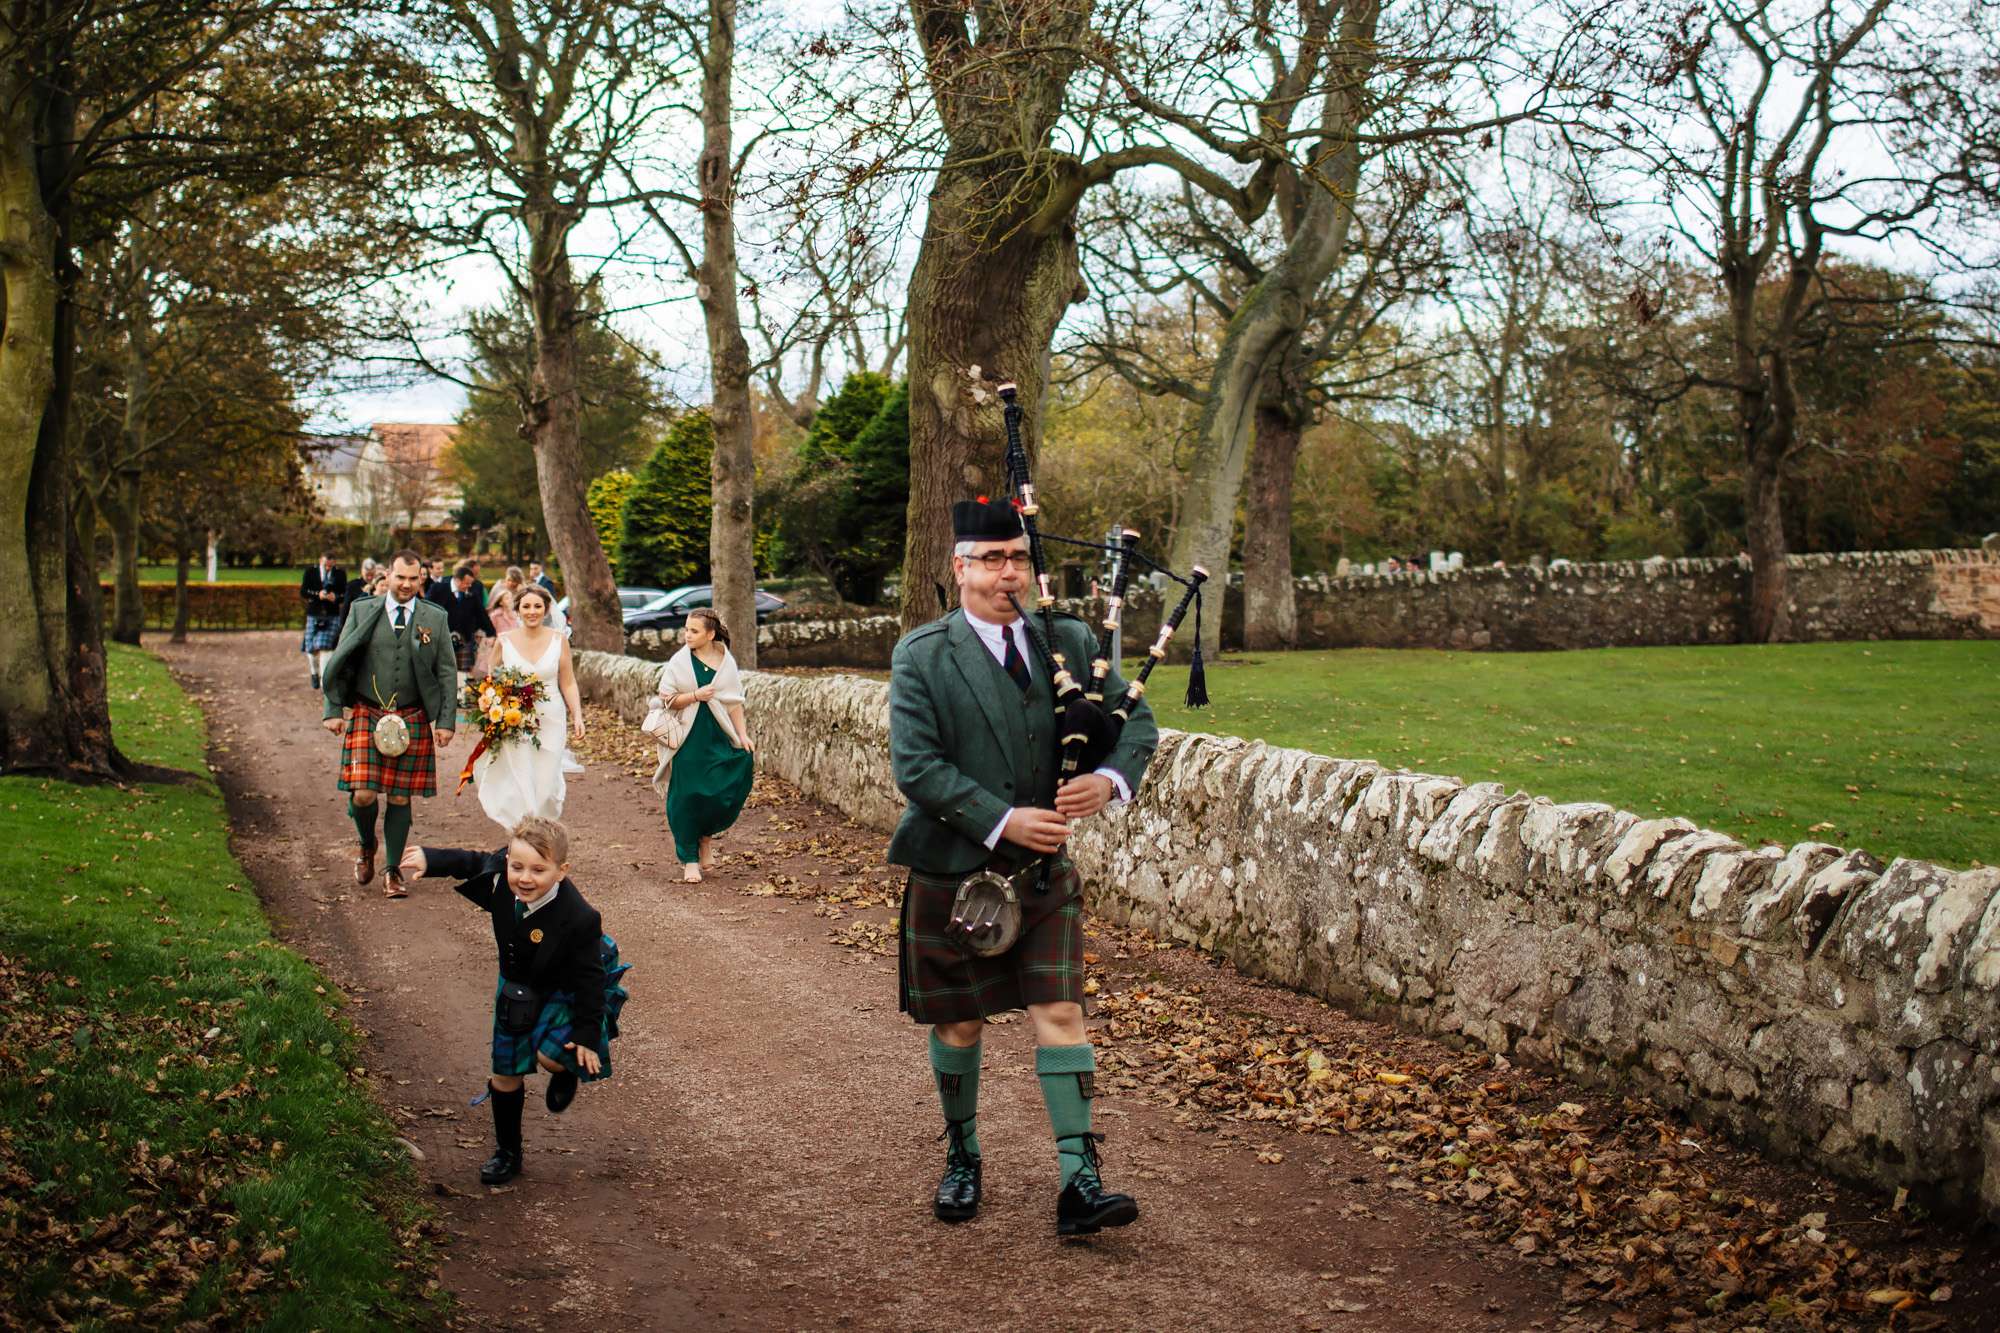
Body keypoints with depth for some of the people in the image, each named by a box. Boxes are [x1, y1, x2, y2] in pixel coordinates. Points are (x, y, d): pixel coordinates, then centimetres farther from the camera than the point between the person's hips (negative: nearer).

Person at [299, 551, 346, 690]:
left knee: (325, 647, -13)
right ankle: (314, 673, 31)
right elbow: (303, 592, -1)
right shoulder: (310, 571, 1)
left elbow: (345, 595, 4)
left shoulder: (340, 573, 1)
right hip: (314, 614, 1)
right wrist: (317, 595, -19)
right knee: (311, 648, 4)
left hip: (332, 616, -1)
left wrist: (335, 597, -18)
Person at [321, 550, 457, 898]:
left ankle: (393, 871, 16)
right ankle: (367, 846, 20)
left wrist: (446, 721, -1)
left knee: (400, 797, 4)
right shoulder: (362, 611, 5)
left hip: (412, 721, 1)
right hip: (365, 716, -1)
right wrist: (333, 710, 1)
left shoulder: (435, 618, 6)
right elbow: (338, 662, 8)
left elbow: (447, 674, 7)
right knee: (363, 794, -10)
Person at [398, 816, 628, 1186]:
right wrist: (430, 859, -11)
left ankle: (567, 1071, 15)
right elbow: (472, 862, -2)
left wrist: (586, 1034, -21)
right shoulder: (500, 878, -26)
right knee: (505, 1072, 11)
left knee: (551, 1055, -26)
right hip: (518, 988, 5)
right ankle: (507, 1153, 32)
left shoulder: (578, 919, -37)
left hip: (566, 990, -5)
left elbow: (588, 978, -27)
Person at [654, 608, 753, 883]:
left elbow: (735, 702, 7)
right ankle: (689, 859, 7)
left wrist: (742, 735, 1)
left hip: (719, 737, 2)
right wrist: (696, 696, -16)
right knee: (688, 797, -3)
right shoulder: (679, 662, -1)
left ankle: (705, 837, 25)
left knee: (725, 794, -4)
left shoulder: (726, 662, 4)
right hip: (689, 740, -2)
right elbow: (667, 699, -3)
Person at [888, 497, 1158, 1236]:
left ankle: (1080, 1182, -6)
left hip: (1044, 871, 2)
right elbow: (915, 765, -15)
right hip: (953, 872, -2)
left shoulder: (1070, 642, 3)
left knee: (1060, 1013, -6)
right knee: (958, 1024, 10)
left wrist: (1109, 778, -16)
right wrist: (1002, 822, -22)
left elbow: (1138, 719, 6)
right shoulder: (921, 656, -8)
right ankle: (962, 1159, 31)